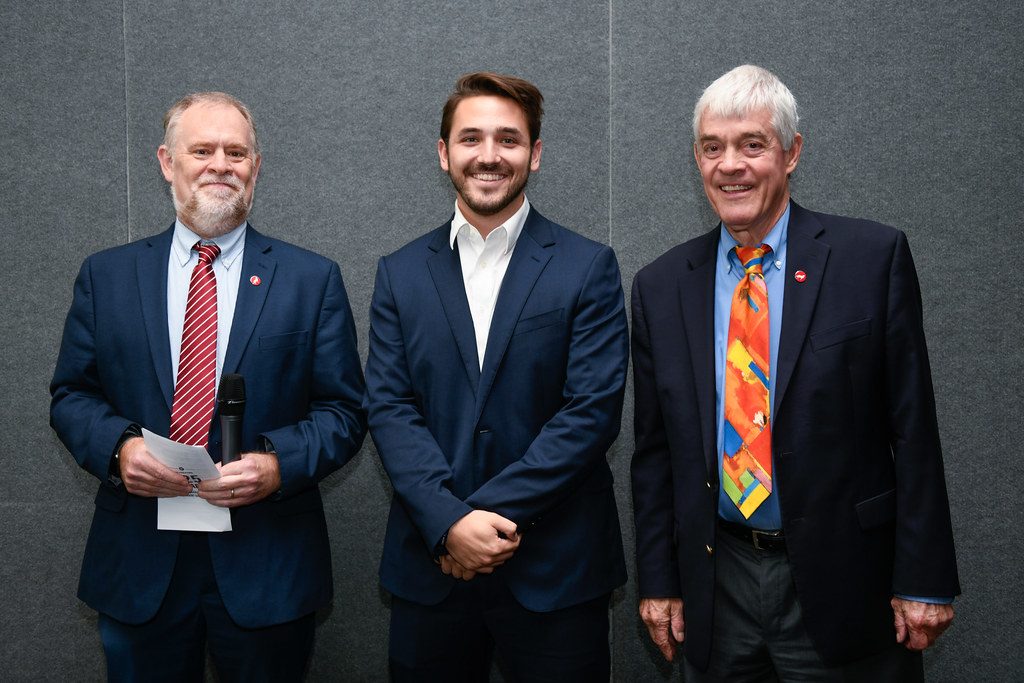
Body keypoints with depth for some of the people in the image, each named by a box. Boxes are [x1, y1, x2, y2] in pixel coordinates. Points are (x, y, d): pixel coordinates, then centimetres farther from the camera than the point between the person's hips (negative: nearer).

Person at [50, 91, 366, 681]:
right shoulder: (106, 275, 6)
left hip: (268, 568, -1)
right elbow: (72, 394, 7)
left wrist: (277, 463, -19)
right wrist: (118, 445, -13)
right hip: (138, 564, 2)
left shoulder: (313, 279, 0)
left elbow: (344, 411, -2)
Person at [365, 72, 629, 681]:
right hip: (430, 567, 2)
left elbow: (593, 409, -9)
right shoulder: (401, 273, 6)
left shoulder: (589, 267, -2)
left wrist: (496, 513, -14)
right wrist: (450, 522, -14)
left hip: (556, 568, -2)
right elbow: (390, 408, -1)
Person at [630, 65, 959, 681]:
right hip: (717, 587, 3)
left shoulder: (874, 257, -6)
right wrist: (658, 581, 5)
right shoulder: (660, 287, 2)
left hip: (843, 581, -2)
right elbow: (655, 448, 6)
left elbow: (913, 428, -6)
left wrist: (924, 580, -7)